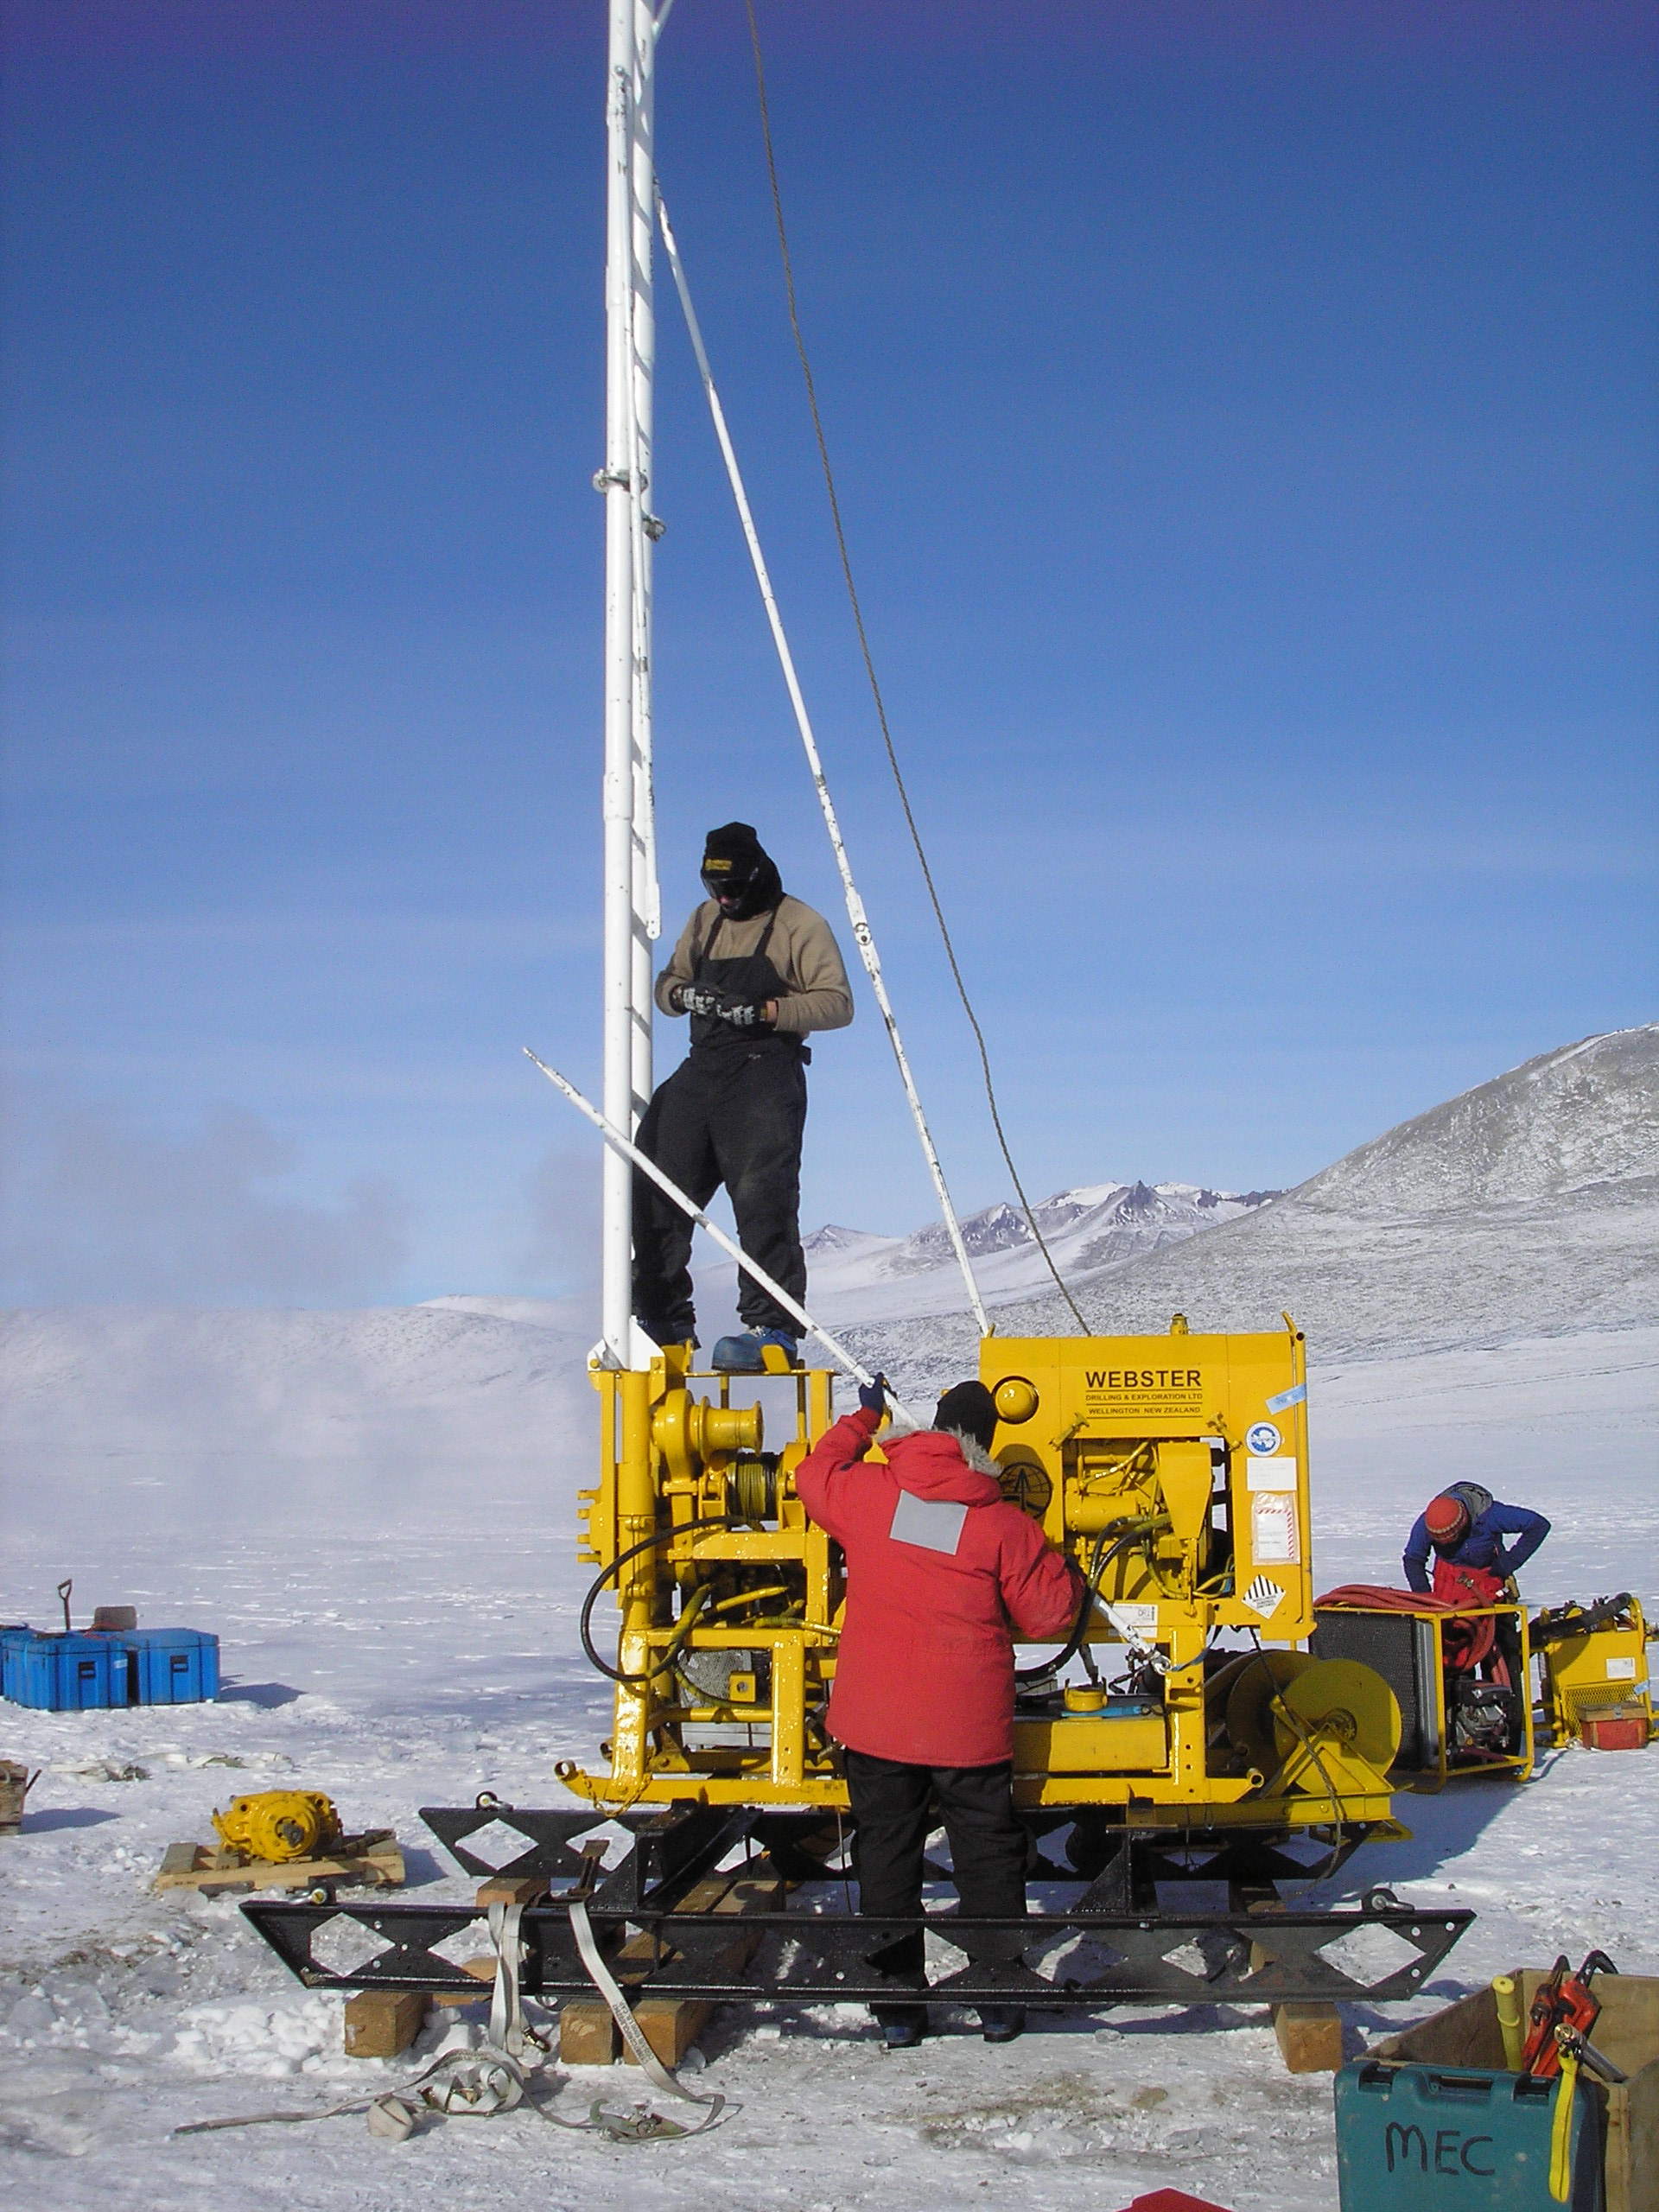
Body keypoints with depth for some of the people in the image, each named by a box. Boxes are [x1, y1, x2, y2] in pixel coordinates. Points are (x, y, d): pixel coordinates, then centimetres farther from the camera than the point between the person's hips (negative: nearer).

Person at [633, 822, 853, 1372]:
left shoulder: (798, 924, 0)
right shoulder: (705, 919, 20)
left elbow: (837, 1004, -6)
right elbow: (668, 982, 22)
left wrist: (766, 1010, -19)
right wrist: (685, 994, -3)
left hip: (766, 1075, -7)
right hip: (701, 1072, 7)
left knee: (762, 1199, -17)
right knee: (652, 1191, 2)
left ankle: (772, 1329, -19)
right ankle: (666, 1324, 12)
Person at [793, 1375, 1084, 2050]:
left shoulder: (867, 1493, -5)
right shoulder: (1004, 1525, -9)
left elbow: (815, 1474, 17)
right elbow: (1048, 1613, -2)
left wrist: (863, 1418, 29)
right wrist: (1066, 1571, 18)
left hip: (874, 1719, 1)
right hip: (969, 1728, -1)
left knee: (886, 1856, 10)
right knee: (988, 1855, 12)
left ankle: (897, 2005, 13)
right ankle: (1000, 2000, 17)